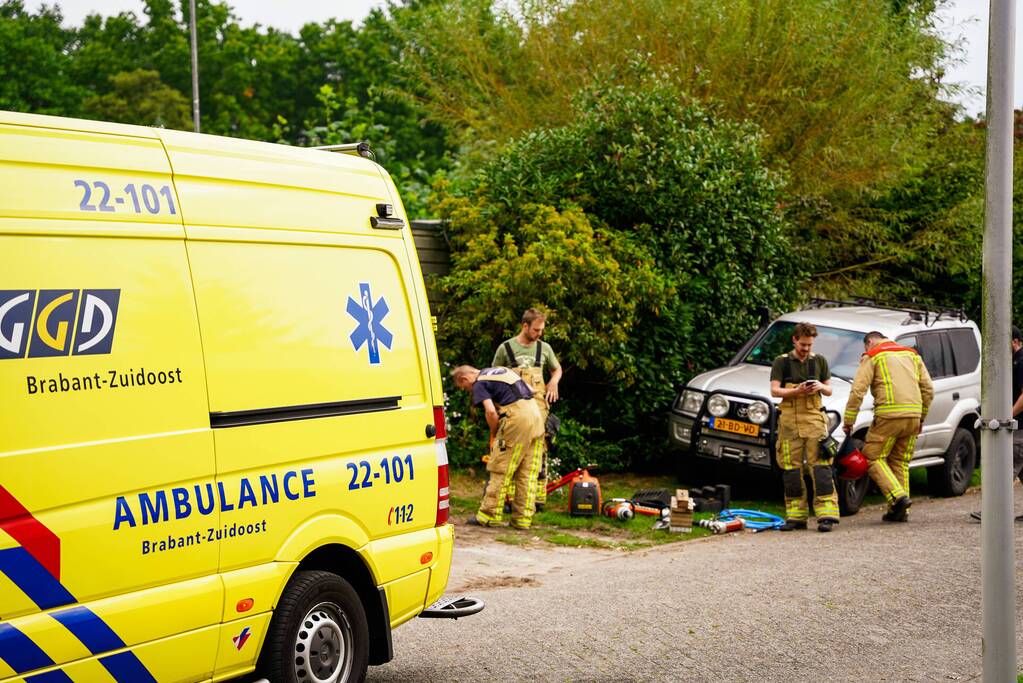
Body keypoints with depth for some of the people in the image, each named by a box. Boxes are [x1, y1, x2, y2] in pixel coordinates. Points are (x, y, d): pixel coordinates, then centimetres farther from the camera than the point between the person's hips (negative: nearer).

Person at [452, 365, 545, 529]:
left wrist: (493, 434, 3)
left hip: (517, 418, -8)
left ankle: (488, 516, 5)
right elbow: (530, 390, 26)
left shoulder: (479, 385, 0)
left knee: (500, 469, 1)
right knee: (527, 472, 10)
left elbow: (491, 411, -15)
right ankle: (523, 519, 12)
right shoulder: (501, 371, 25)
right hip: (536, 414, 8)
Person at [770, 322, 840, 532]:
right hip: (789, 421, 0)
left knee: (820, 465, -10)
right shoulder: (781, 362, 8)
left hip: (814, 418, 0)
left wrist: (821, 387, -6)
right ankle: (796, 516, 8)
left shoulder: (819, 361, 14)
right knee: (791, 468, 1)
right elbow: (775, 390, 1)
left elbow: (829, 390, 18)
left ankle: (826, 514, -15)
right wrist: (797, 391, -15)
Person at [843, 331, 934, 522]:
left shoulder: (872, 357, 4)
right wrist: (921, 417, 24)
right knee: (900, 461, 14)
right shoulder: (912, 355, 21)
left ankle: (898, 497, -14)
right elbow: (928, 389, 18)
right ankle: (900, 511, 10)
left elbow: (858, 390, -5)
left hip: (889, 415, -6)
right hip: (913, 414, 6)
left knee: (873, 458, 3)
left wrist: (848, 420, -2)